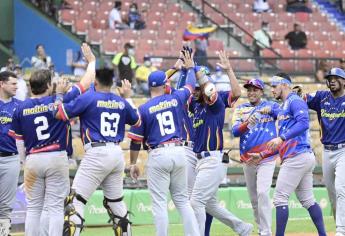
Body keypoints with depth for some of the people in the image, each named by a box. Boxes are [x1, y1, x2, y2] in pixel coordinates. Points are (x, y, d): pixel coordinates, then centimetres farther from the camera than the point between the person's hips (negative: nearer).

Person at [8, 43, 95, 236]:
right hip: (57, 158, -2)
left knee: (33, 208, 8)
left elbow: (19, 144, 7)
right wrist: (91, 60, 18)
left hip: (33, 160, 3)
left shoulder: (20, 109, 2)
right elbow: (87, 82, 4)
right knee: (55, 207, -1)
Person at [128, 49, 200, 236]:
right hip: (179, 152, 4)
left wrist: (133, 164, 12)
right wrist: (190, 68, 43)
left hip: (158, 156, -4)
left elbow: (136, 140, 0)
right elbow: (190, 85, 25)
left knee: (160, 203, -2)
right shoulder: (175, 99, 3)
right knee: (182, 200, 13)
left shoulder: (143, 109, -4)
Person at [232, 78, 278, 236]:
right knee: (253, 198, 7)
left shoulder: (272, 106, 5)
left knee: (262, 193, -18)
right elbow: (235, 131, -6)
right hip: (247, 159, 3)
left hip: (266, 158, -3)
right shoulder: (241, 109, 8)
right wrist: (247, 124, -23)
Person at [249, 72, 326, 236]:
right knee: (307, 200, 11)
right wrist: (262, 155, 23)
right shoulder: (283, 107, 24)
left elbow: (304, 123, -23)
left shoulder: (294, 101, -5)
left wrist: (282, 138, -31)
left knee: (280, 198, -10)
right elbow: (281, 143, 27)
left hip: (297, 156, -10)